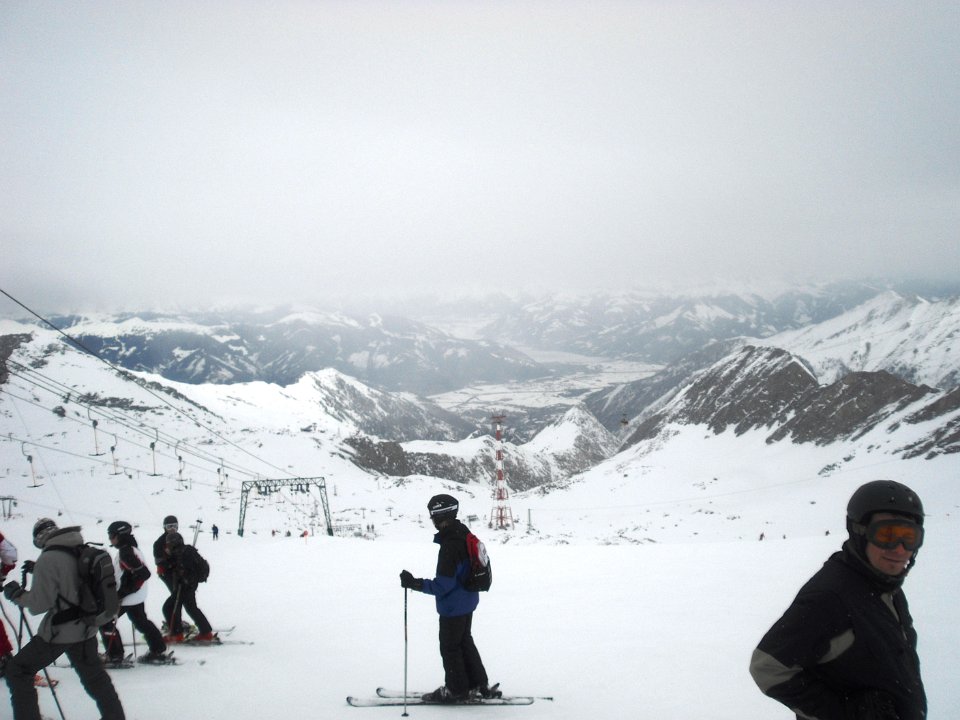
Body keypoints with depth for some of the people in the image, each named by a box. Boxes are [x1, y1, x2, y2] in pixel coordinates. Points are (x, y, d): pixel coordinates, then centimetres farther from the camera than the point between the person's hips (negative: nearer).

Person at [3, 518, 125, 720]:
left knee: (17, 670, 9)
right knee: (94, 675, 23)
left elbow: (39, 603, -18)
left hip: (59, 632, -7)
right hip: (86, 629, 7)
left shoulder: (48, 560, -20)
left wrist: (16, 594, -2)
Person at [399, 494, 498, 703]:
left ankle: (457, 690, 20)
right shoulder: (463, 533, 0)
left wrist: (415, 583, -27)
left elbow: (443, 585, -28)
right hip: (467, 600, 9)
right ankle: (477, 684, 29)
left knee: (449, 646, 8)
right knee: (464, 641, 22)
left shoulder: (450, 546, -30)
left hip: (453, 605, -9)